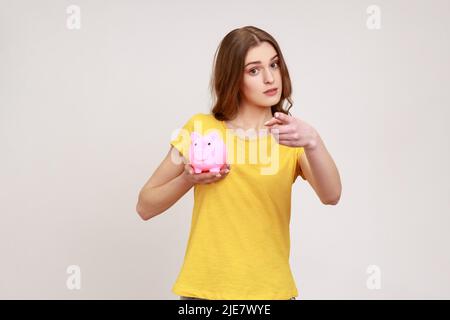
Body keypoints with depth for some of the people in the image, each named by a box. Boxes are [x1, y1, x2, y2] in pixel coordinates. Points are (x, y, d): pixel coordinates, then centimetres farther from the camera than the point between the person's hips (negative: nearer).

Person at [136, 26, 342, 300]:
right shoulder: (201, 128, -2)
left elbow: (331, 196, -18)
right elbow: (145, 207, 2)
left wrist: (313, 142, -35)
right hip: (205, 289, -1)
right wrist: (188, 179, -14)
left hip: (273, 290, 1)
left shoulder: (291, 136, 1)